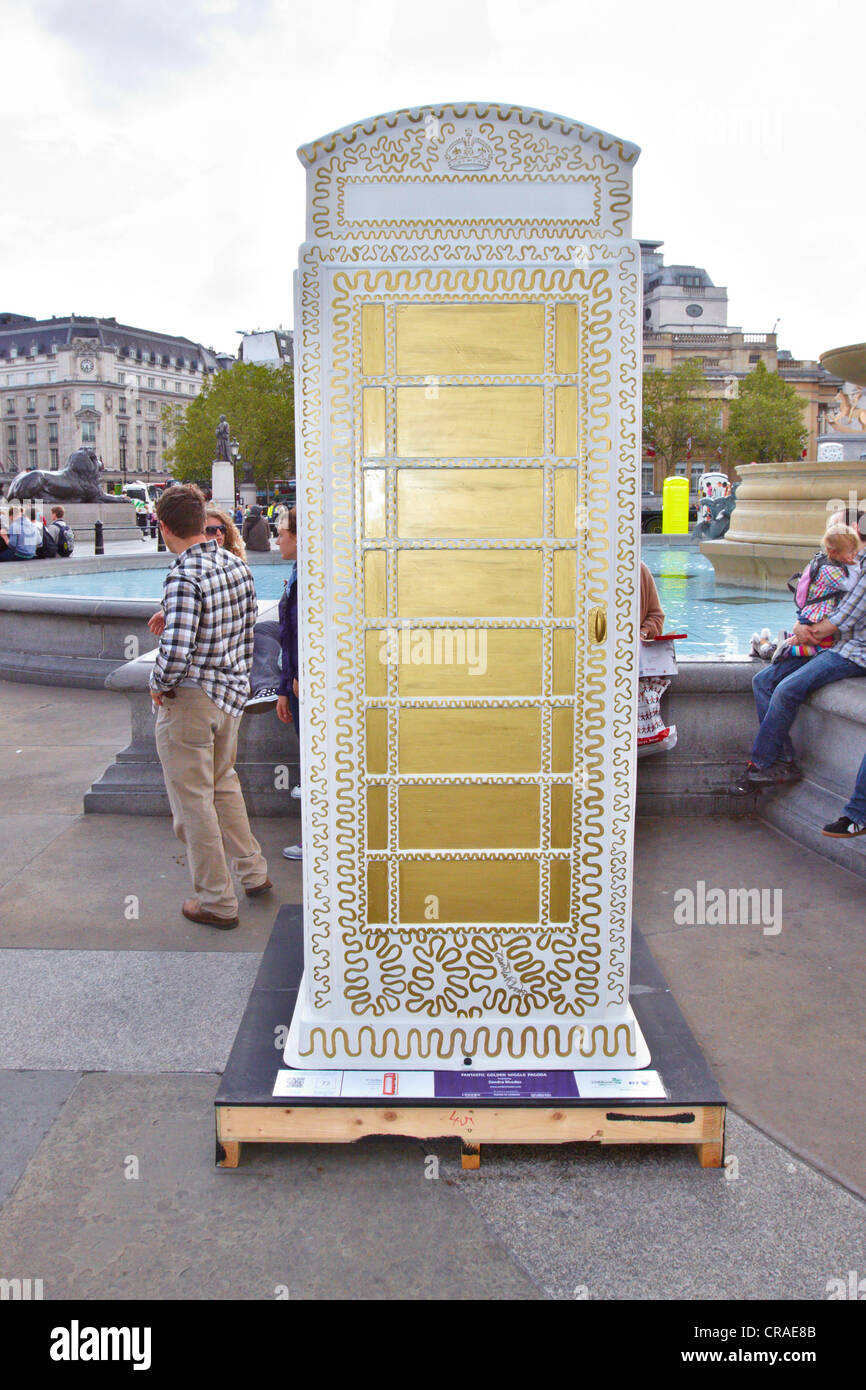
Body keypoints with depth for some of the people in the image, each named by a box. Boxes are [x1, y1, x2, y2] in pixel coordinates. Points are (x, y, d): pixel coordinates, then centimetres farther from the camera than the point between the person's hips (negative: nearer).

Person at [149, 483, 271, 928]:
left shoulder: (184, 577, -22)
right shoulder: (236, 565, 2)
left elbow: (175, 652, -30)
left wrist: (159, 686, -12)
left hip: (189, 702, -8)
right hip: (233, 693, 8)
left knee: (193, 801, 6)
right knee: (224, 783, 26)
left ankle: (217, 902, 16)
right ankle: (253, 871, 36)